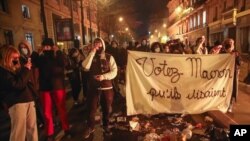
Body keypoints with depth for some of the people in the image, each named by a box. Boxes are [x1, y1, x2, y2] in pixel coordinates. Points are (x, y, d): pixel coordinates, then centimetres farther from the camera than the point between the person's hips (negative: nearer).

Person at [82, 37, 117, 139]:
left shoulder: (109, 57, 1)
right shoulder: (90, 57, 4)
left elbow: (114, 72, -6)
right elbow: (85, 67, -17)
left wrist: (103, 76, -21)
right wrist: (92, 52, -17)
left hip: (107, 87, 0)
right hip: (93, 88, 0)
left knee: (107, 108, 13)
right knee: (91, 108, 8)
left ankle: (106, 126, 37)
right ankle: (90, 127, 30)